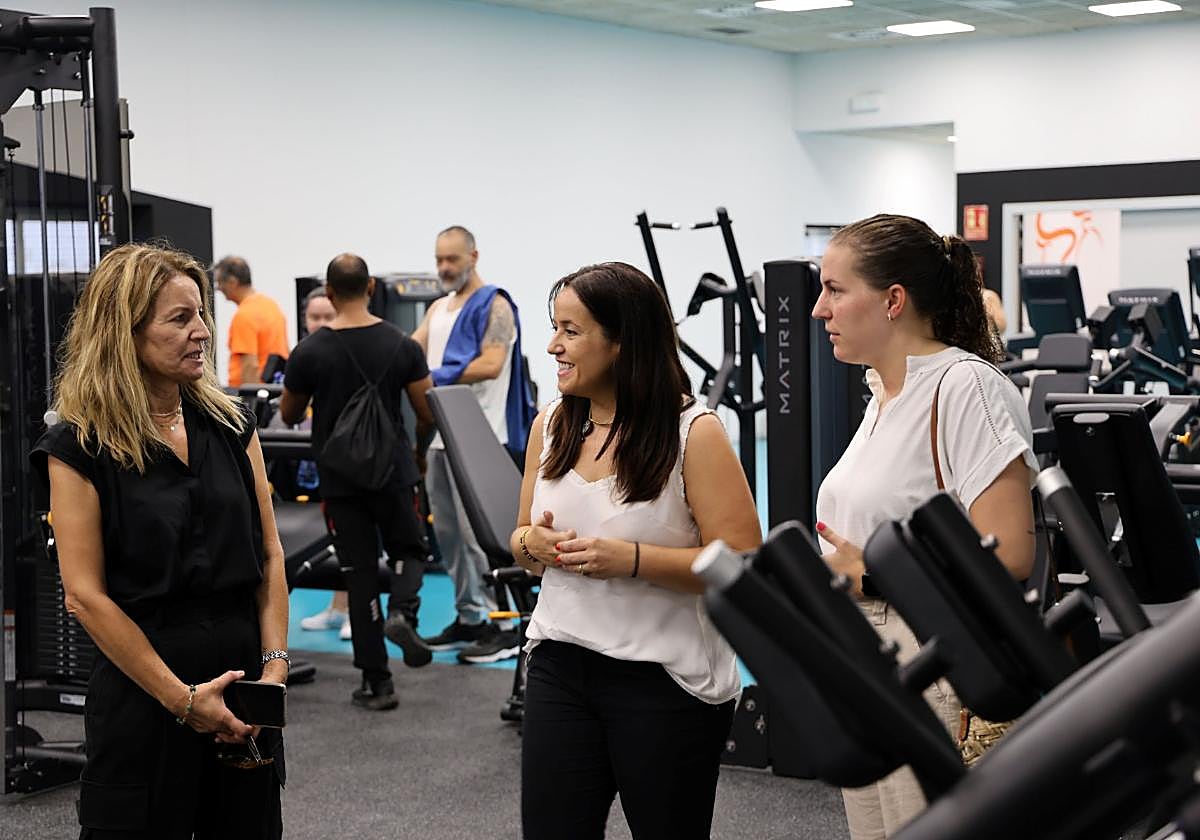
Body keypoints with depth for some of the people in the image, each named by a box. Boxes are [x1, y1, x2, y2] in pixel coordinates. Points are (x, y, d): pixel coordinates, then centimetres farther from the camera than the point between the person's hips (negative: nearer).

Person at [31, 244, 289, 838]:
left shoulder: (231, 425, 6)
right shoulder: (80, 448, -8)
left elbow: (269, 556, 7)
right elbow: (86, 596, -12)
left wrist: (275, 666, -5)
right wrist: (182, 699, -14)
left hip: (243, 683, 5)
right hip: (142, 690, -4)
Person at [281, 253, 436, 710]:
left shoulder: (309, 352, -9)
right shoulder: (402, 345, -5)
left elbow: (289, 416, 5)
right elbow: (428, 415, -1)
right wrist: (417, 448, 21)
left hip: (340, 479, -1)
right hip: (392, 471, 1)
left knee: (361, 575, 5)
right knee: (408, 549, 21)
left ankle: (377, 682, 6)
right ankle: (402, 611, -12)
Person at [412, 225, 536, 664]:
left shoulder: (494, 306, -6)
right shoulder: (439, 309, 19)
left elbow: (491, 364, -17)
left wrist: (438, 377, -22)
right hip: (441, 436, 8)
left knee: (479, 533, -10)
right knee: (448, 533, 10)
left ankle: (503, 627, -5)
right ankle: (468, 618, 18)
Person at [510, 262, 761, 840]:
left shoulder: (693, 433, -12)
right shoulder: (550, 426, 6)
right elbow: (523, 538, 18)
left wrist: (632, 559, -24)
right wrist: (531, 544, -6)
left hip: (668, 678, -4)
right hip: (559, 664, 5)